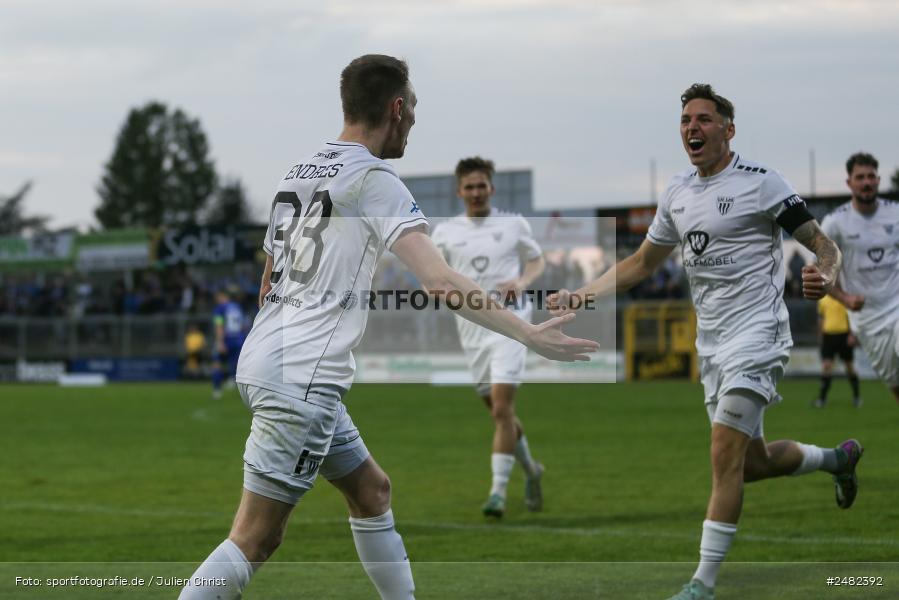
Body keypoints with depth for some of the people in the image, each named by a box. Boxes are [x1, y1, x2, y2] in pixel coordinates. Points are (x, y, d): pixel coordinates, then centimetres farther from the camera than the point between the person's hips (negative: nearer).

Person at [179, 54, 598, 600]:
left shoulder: (299, 172, 15)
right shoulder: (374, 177, -10)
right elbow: (441, 282, -19)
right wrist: (529, 335, -17)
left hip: (263, 363, 10)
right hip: (302, 379, -10)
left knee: (372, 491, 18)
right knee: (257, 539, -9)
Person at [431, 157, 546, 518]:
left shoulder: (513, 224, 4)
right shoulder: (445, 232, 8)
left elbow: (537, 260, 14)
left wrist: (522, 281, -7)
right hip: (471, 326, 3)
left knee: (502, 407, -15)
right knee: (497, 411, 11)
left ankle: (498, 491, -13)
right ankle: (531, 470, 35)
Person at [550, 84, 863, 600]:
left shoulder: (759, 182, -9)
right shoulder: (678, 194, 11)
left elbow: (824, 244, -9)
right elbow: (642, 264, 22)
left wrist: (826, 277, -32)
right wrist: (582, 295, 11)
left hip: (757, 331, -7)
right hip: (711, 340, 7)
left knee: (726, 454, -16)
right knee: (752, 463, 13)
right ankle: (838, 458, 42)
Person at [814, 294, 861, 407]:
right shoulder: (822, 299, 8)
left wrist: (852, 335, -14)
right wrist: (821, 335, 19)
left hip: (843, 334, -3)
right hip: (828, 334, 3)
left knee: (849, 366, 7)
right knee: (826, 366, -6)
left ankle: (856, 397, 20)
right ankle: (822, 398, -3)